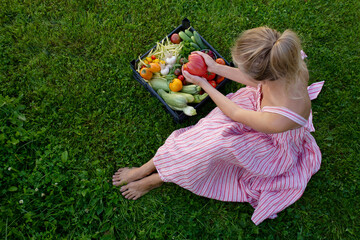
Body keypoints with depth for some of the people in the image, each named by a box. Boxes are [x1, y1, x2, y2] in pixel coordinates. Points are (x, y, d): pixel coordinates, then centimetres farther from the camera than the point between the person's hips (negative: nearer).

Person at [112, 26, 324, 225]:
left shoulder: (280, 119, -45)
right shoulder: (287, 63, -31)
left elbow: (235, 113, -23)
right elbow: (257, 81, -5)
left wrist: (202, 83, -12)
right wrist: (216, 68, -4)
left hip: (275, 148, -5)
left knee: (217, 143, -25)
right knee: (209, 130, -14)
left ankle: (155, 179, -1)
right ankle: (147, 169, -1)